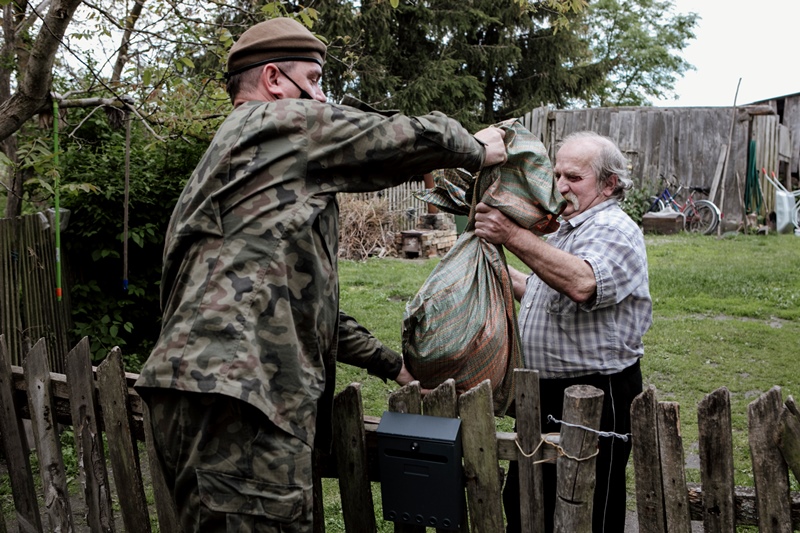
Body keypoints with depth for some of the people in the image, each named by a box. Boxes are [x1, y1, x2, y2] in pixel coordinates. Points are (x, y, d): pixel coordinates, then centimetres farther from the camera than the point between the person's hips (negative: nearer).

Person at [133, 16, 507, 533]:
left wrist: (391, 363, 33)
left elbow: (303, 299, 31)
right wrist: (476, 148, 27)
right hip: (236, 396, -10)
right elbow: (411, 139, 5)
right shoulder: (290, 122, 1)